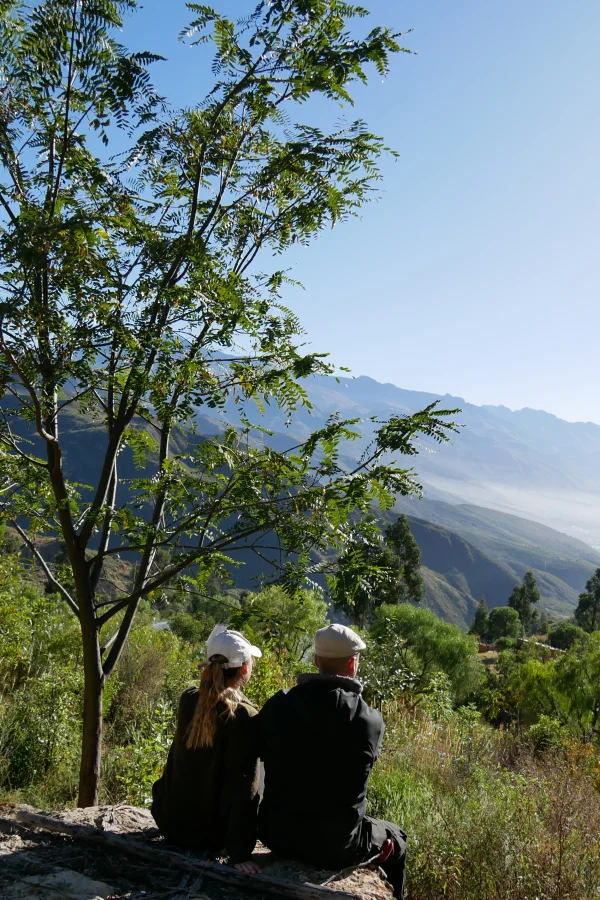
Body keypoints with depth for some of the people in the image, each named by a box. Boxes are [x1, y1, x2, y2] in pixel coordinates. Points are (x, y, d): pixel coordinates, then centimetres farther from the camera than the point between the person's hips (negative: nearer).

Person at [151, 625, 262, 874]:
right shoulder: (244, 716, -22)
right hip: (210, 834, -4)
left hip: (171, 823, 4)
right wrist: (239, 852, -22)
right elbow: (243, 788, -23)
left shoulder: (188, 700, -7)